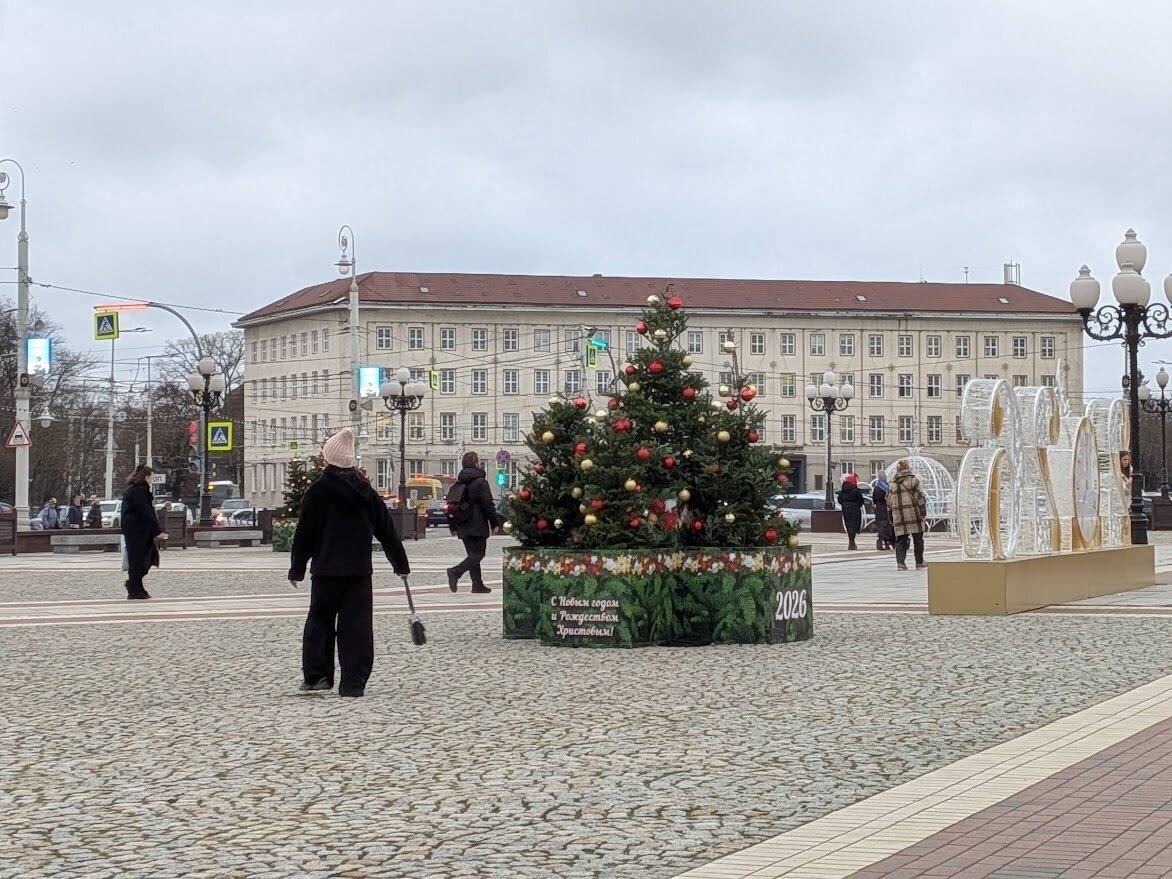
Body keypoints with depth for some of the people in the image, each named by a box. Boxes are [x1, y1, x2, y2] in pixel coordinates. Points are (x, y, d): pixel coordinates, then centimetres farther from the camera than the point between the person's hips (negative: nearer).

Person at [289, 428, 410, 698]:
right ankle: (354, 683, 0)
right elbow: (386, 531, 12)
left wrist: (296, 569, 4)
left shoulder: (318, 491, -6)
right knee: (357, 624, 3)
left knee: (320, 620, 11)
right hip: (360, 570, 3)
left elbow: (304, 533, -4)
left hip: (327, 569, -3)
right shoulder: (366, 491, 7)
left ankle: (316, 676, 10)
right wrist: (401, 564, 19)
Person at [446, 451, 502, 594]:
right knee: (479, 553, -3)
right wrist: (495, 523, -2)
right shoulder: (480, 482, -10)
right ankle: (456, 572, -22)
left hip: (463, 527, 7)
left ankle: (478, 585, 12)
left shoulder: (458, 483, 11)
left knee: (473, 554, 13)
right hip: (477, 526, -7)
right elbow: (488, 505, -12)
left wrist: (453, 527, 21)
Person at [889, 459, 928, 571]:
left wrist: (891, 519, 20)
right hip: (914, 515, -3)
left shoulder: (892, 483, 10)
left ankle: (900, 563, -7)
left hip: (898, 517, 3)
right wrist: (923, 513, 2)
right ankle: (919, 562, 15)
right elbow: (921, 497, -7)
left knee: (900, 540, 5)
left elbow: (889, 502, 14)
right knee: (918, 539, 9)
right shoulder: (912, 480, -4)